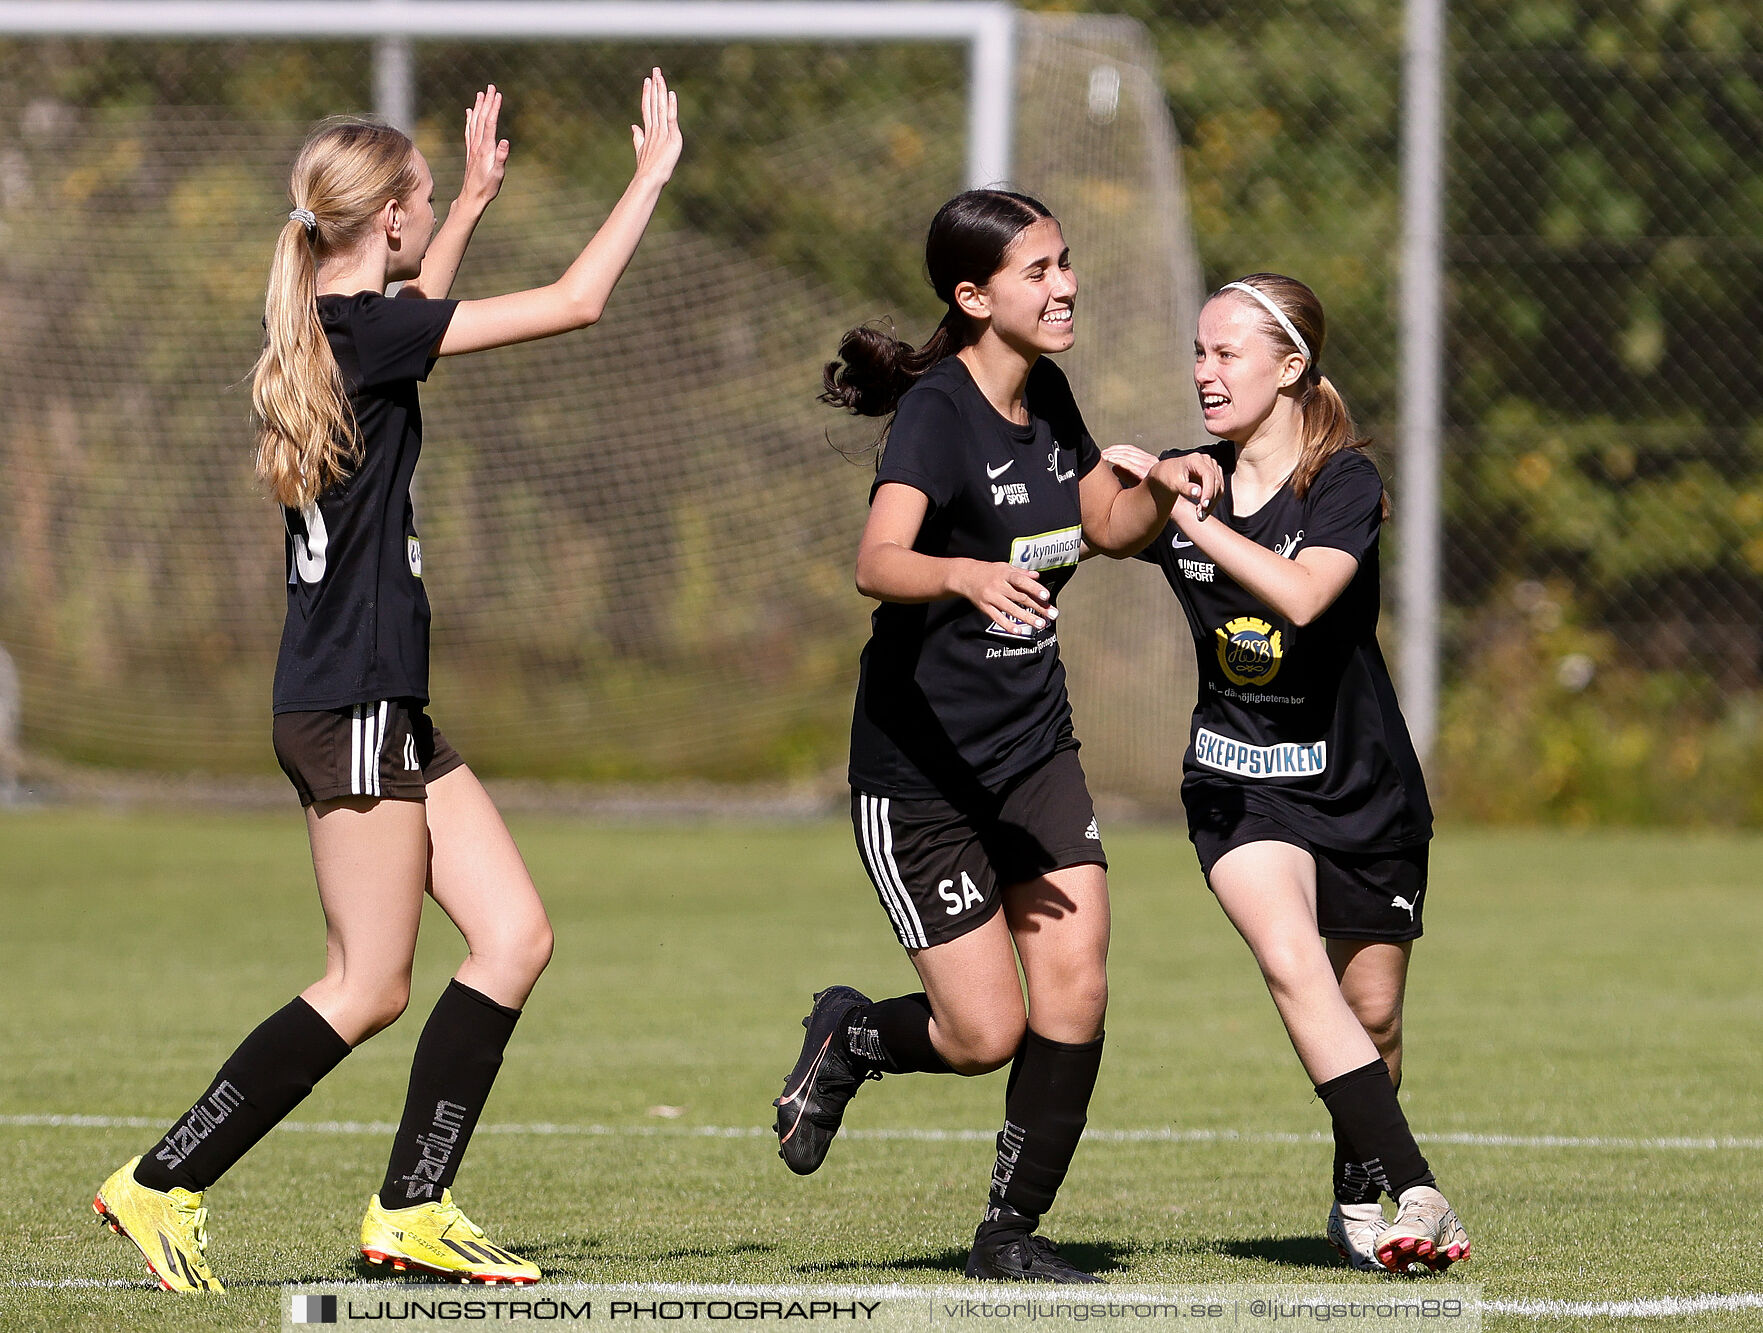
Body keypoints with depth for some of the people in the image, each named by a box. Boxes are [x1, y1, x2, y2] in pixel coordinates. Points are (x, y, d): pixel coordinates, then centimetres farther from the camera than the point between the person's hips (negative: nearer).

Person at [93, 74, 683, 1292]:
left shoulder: (336, 329, 11)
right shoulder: (358, 330, -16)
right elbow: (576, 301, -16)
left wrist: (475, 203, 42)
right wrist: (654, 173, -5)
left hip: (379, 704, 10)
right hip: (350, 702, -10)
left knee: (515, 935, 5)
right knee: (369, 988, -4)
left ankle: (413, 1209, 6)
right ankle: (162, 1184, 2)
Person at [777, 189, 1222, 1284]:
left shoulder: (1046, 395, 4)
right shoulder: (938, 412, -19)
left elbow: (1109, 523, 20)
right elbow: (879, 562, -34)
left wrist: (1166, 488, -2)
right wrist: (966, 575, -56)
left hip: (1036, 750, 7)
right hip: (921, 767, -7)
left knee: (1076, 988, -8)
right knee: (987, 1034, -8)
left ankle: (1014, 1231, 7)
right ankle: (850, 1038, 25)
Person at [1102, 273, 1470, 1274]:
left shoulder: (1345, 482, -13)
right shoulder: (1187, 482, 1)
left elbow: (1299, 594, -31)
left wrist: (1188, 513, -32)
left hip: (1362, 784, -1)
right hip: (1240, 781, 1)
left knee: (1372, 1016, 7)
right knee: (1292, 962, -24)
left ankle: (1359, 1198, 33)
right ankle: (1413, 1192, -27)